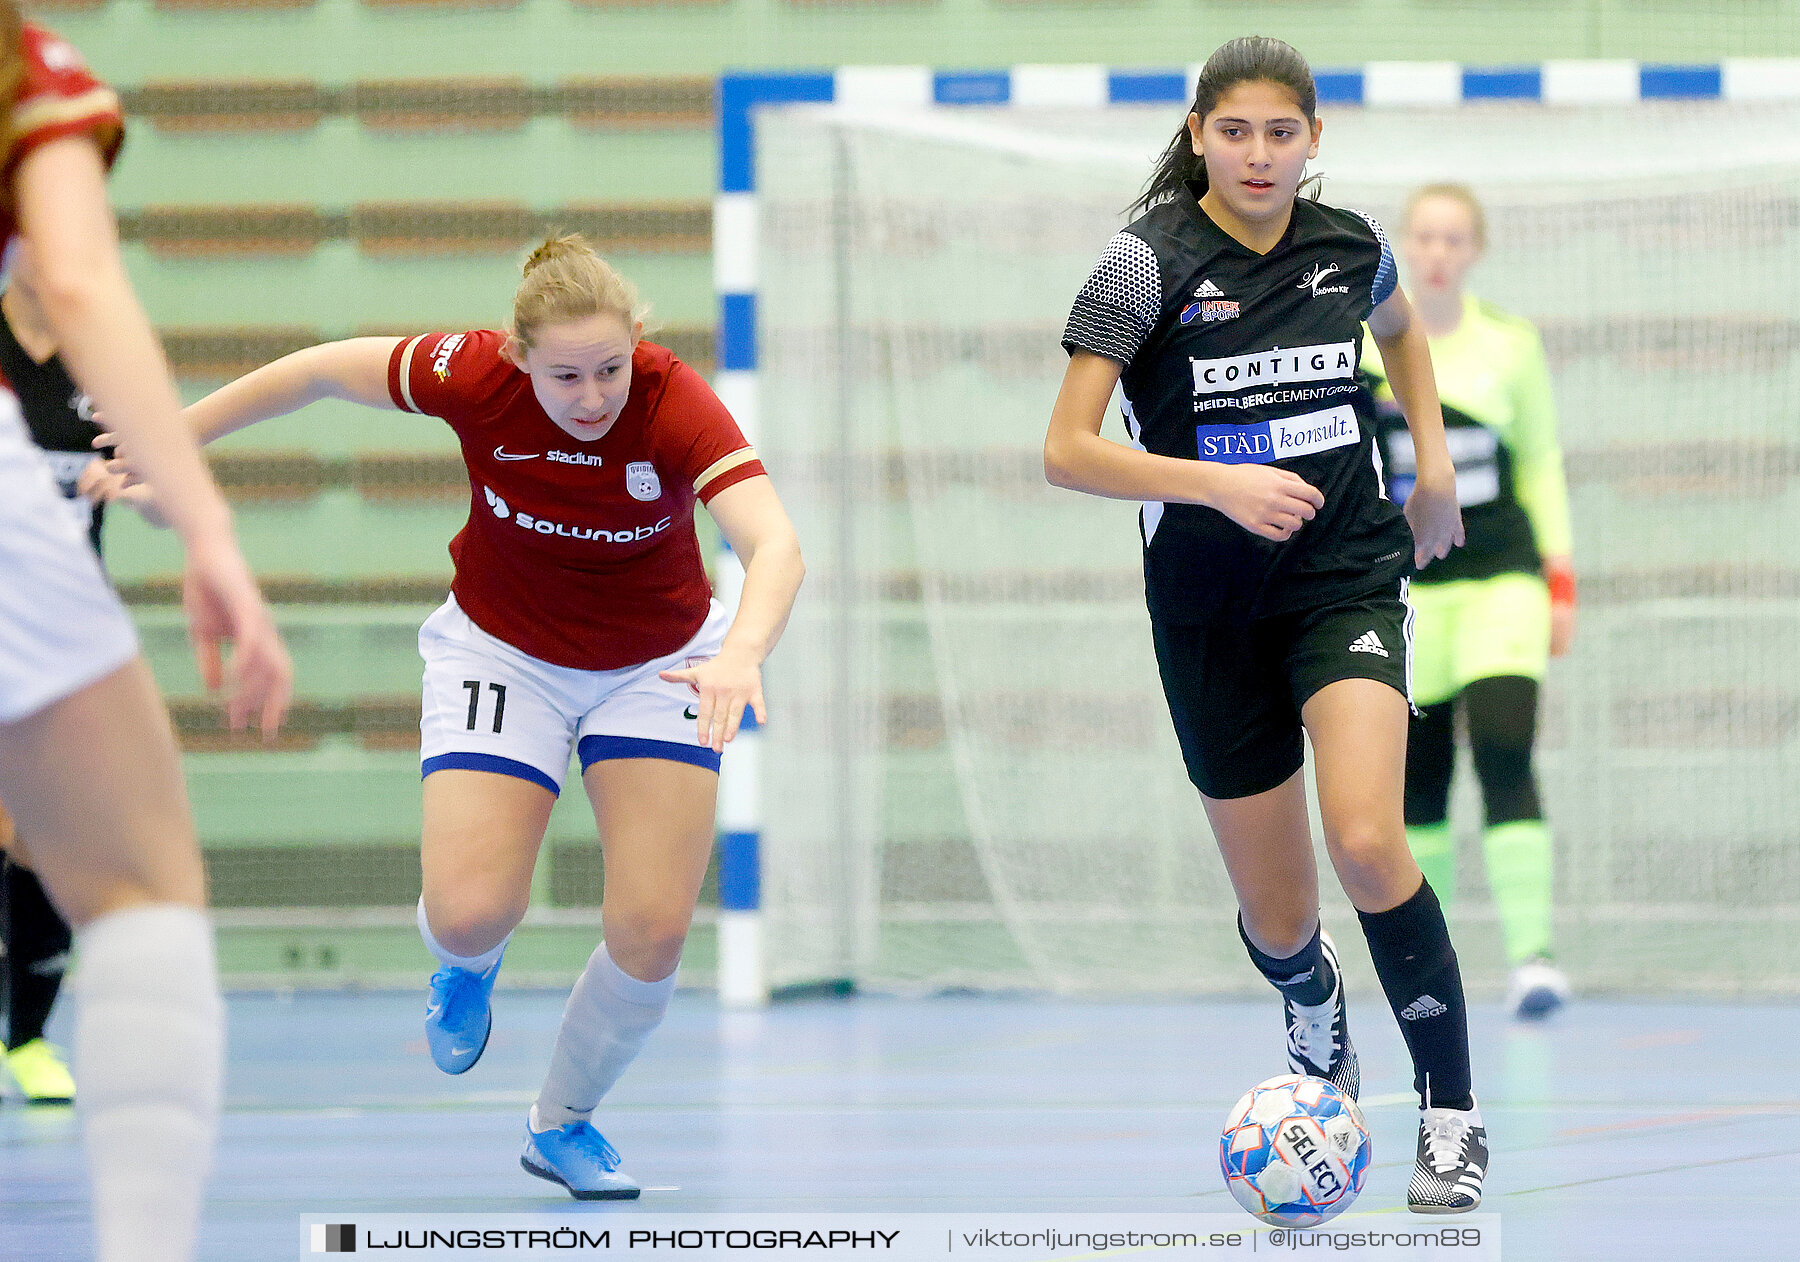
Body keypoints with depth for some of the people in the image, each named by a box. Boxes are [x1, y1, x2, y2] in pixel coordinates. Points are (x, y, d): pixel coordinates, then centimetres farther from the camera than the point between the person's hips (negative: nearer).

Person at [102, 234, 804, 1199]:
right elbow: (325, 369, -9)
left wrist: (742, 653, -64)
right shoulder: (475, 376, -26)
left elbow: (775, 547, -43)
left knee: (651, 933, -12)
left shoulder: (676, 404, -30)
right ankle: (469, 963, 21)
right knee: (469, 910, -19)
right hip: (503, 653, 0)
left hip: (655, 665, 0)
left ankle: (564, 1123, 17)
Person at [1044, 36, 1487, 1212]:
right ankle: (1315, 1016, 45)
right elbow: (1068, 450, -16)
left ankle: (1452, 1113, -10)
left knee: (1366, 840, -25)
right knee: (1278, 919, 6)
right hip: (1211, 607, -1)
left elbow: (1401, 328, 25)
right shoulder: (1150, 262, -12)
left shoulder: (1349, 245, 0)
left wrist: (1436, 464, 15)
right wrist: (1218, 482, -27)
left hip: (1348, 573, 1)